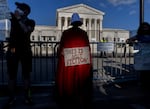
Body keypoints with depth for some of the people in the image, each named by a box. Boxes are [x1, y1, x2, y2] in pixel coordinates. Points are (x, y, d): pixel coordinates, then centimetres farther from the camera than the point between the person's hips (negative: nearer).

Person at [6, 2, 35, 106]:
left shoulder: (30, 22, 3)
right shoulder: (14, 19, 9)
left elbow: (27, 30, -16)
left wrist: (19, 19, -17)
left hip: (25, 51, -1)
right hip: (13, 50, 1)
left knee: (26, 75, 2)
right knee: (12, 75, 0)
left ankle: (27, 96, 10)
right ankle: (12, 97, 8)